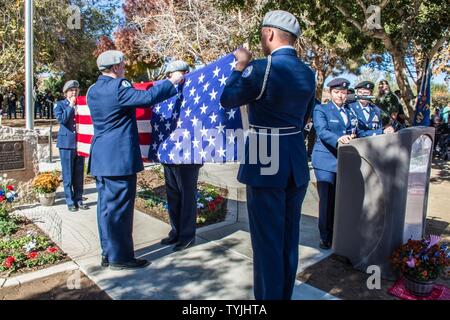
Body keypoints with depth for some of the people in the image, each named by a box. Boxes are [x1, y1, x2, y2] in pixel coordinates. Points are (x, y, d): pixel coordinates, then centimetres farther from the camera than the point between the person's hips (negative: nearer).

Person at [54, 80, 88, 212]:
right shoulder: (60, 105, 6)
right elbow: (61, 119, -12)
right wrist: (70, 106, -9)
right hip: (67, 143, -3)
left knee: (79, 174, 7)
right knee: (68, 174, 2)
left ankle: (78, 199, 16)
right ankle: (70, 201, 9)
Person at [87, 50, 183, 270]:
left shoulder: (93, 90, 14)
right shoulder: (118, 87, -13)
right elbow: (149, 97, -18)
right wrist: (172, 81, -5)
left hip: (100, 158, 9)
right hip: (119, 157, -9)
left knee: (106, 205, 13)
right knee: (119, 207, -2)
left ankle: (108, 253, 23)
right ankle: (120, 257, 8)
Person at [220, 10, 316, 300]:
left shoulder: (261, 68, -14)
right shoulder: (308, 73, 7)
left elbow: (227, 100, -1)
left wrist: (241, 65, 9)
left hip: (266, 166, -7)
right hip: (297, 164, 7)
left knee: (268, 241, 5)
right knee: (290, 238, 17)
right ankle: (285, 294, 34)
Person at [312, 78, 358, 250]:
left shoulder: (350, 112, 19)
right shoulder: (321, 110, 0)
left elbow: (354, 133, 16)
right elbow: (322, 131, -16)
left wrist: (352, 137, -7)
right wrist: (338, 139, -33)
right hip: (326, 160, -5)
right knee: (327, 200, -2)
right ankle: (325, 237, 10)